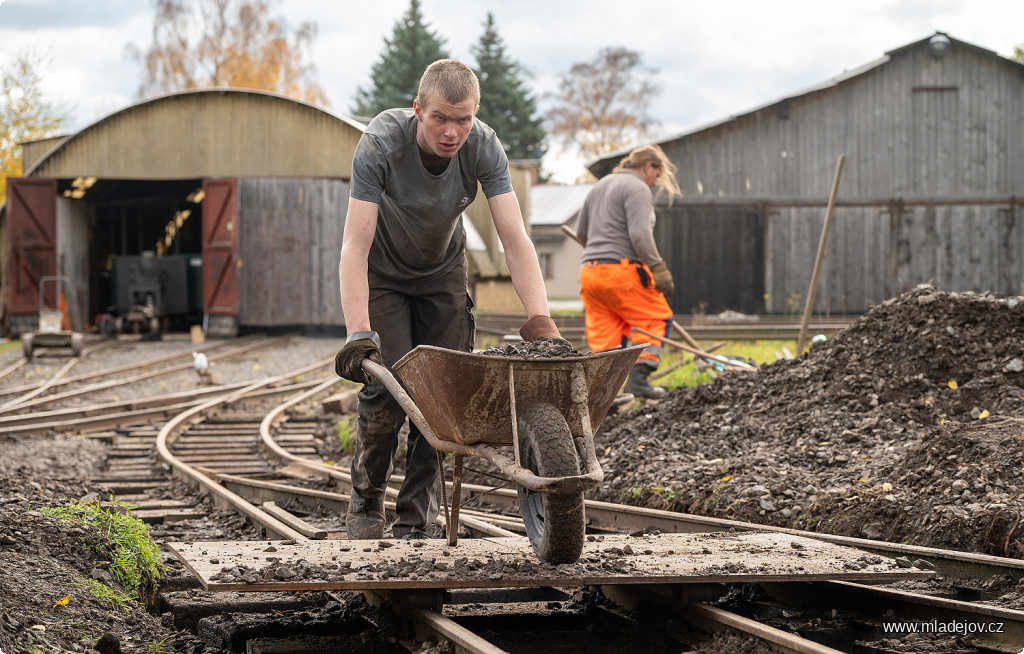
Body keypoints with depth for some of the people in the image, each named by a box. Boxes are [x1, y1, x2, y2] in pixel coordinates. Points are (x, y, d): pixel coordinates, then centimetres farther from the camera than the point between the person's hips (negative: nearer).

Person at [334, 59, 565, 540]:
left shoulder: (484, 148, -26)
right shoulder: (381, 144, -34)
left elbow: (515, 239, -28)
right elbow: (355, 246, -37)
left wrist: (540, 320, -41)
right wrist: (358, 333, -46)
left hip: (443, 272, 3)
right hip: (383, 272, -2)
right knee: (387, 389, -15)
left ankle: (415, 522, 3)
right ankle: (366, 501, 8)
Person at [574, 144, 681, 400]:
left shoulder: (600, 185, 22)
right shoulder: (638, 189, -6)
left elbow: (581, 231, 28)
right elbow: (640, 235, -19)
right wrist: (658, 269, -17)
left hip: (590, 270, 8)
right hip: (620, 269, -8)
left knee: (604, 335, 8)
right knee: (657, 319, 5)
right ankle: (638, 376, -6)